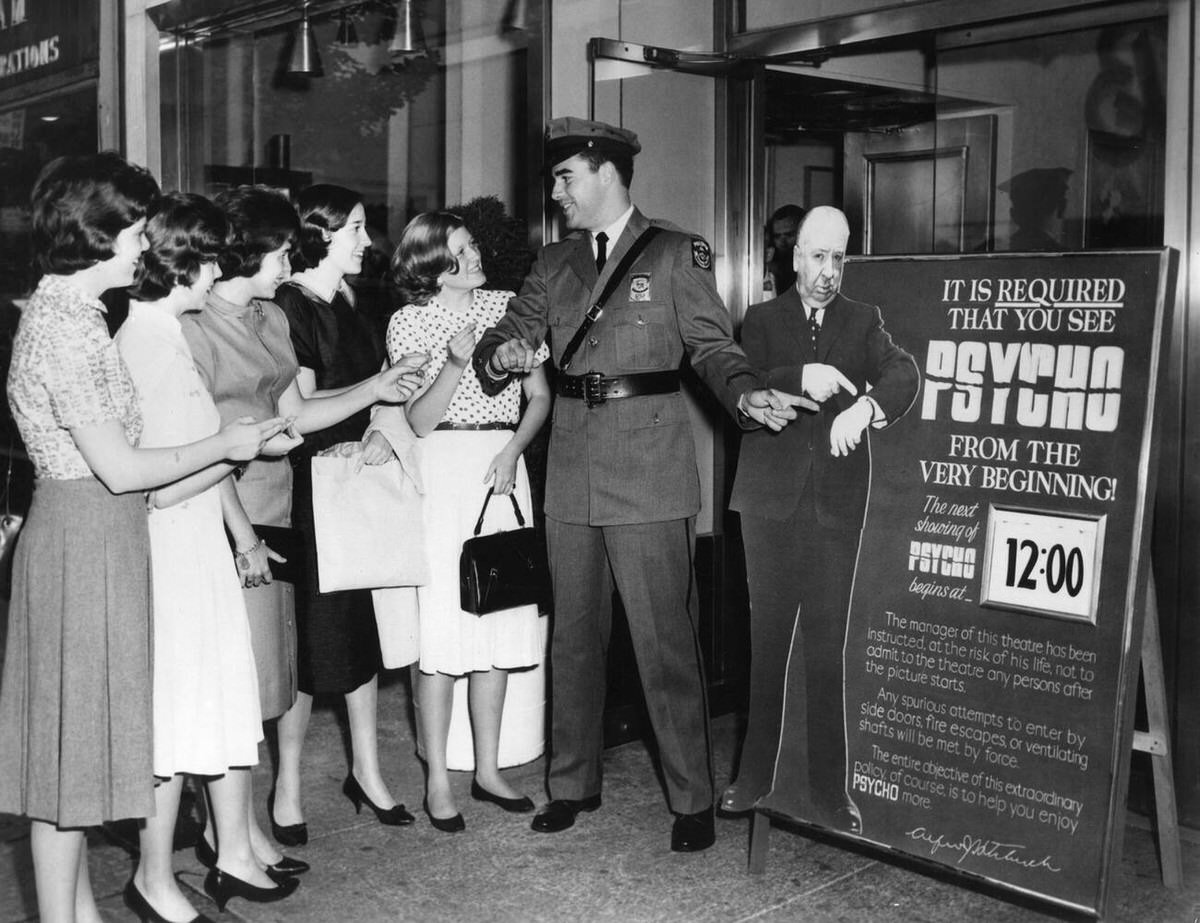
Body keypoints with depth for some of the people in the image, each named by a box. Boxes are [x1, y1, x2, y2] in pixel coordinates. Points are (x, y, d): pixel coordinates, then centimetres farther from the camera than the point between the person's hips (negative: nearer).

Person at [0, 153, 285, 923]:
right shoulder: (64, 326, -18)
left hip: (98, 539, 10)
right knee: (72, 738, 0)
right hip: (84, 543, -10)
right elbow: (119, 469, -20)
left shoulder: (70, 313, 12)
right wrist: (226, 443, -10)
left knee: (78, 738, 16)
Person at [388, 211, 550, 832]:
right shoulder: (409, 322, 0)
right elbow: (419, 421, -5)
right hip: (443, 468, -4)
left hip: (504, 467, 4)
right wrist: (455, 364, -19)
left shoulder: (506, 307, 10)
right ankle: (437, 780, 4)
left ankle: (488, 769, 16)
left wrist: (514, 448, -7)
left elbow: (540, 395, 10)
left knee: (500, 620, 5)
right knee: (441, 623, -6)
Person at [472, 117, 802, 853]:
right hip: (571, 469, 5)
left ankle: (694, 799, 12)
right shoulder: (554, 264, 13)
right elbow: (505, 340, 10)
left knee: (666, 640, -1)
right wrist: (503, 354, -14)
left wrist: (747, 393, -22)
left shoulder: (676, 254, 0)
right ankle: (573, 781, 29)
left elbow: (711, 346, -2)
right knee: (573, 635, 14)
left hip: (650, 473, -5)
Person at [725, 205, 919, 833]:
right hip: (770, 499, 0)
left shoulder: (863, 322, 11)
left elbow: (903, 373, -8)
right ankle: (754, 774, 18)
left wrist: (866, 405, -29)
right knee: (765, 641, 6)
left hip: (837, 503, 0)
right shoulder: (762, 321, 11)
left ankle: (829, 791, 6)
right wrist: (800, 379, -23)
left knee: (828, 648, -1)